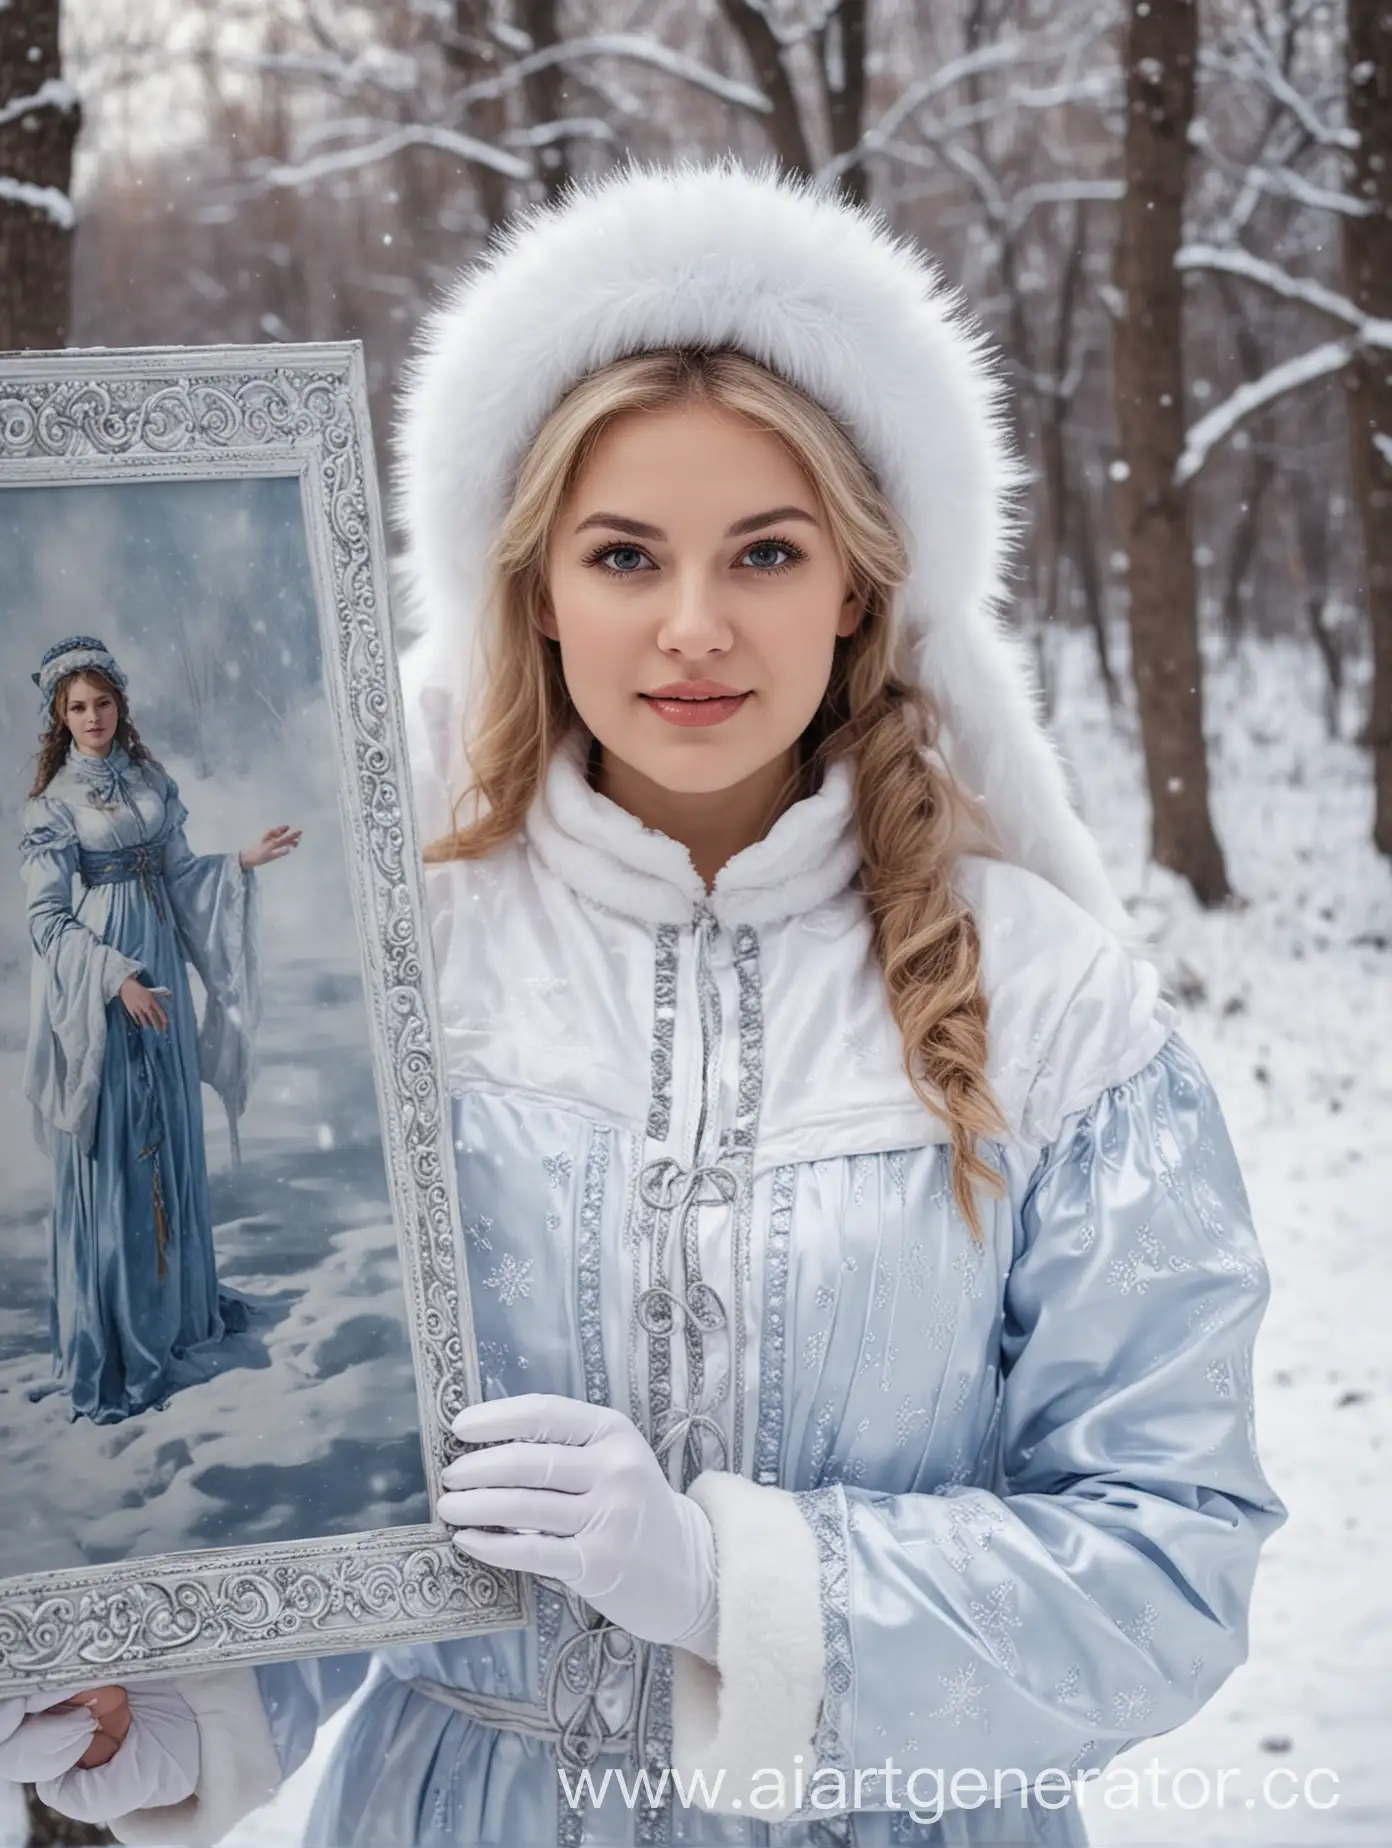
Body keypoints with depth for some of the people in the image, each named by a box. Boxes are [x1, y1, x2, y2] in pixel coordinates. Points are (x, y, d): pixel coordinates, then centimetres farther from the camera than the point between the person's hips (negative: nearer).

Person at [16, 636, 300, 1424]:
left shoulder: (151, 779, 7)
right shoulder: (54, 803, -8)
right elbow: (48, 919, -10)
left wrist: (246, 861, -1)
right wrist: (118, 980, -18)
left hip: (161, 964, 6)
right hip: (100, 983, -5)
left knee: (173, 1133, 13)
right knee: (113, 1146, -2)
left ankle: (181, 1297, 27)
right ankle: (119, 1336, 5)